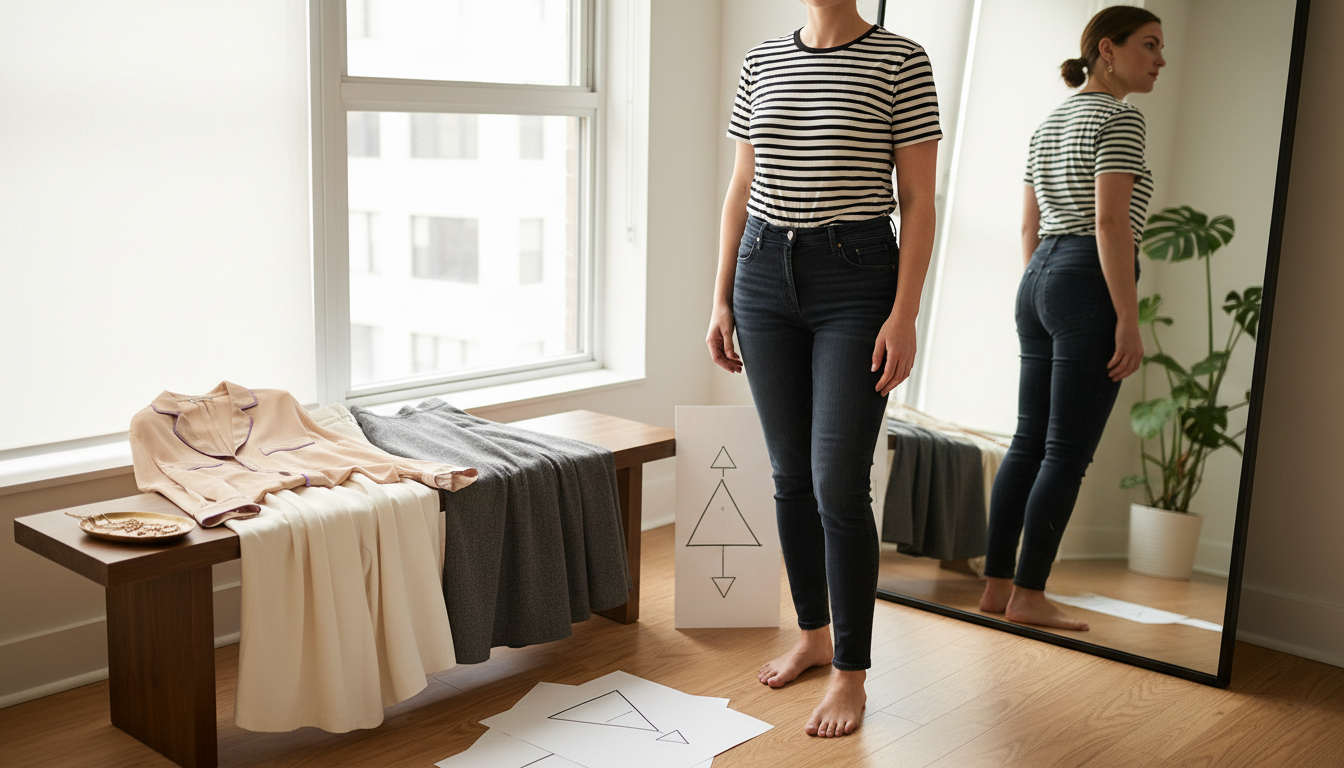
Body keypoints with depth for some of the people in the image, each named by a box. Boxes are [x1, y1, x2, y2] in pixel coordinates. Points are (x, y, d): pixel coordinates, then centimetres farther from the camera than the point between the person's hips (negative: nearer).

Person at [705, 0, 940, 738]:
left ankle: (850, 673, 9)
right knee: (790, 475, 12)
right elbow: (740, 190, 12)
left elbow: (918, 200, -6)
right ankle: (812, 633, 30)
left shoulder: (900, 62, -5)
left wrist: (904, 315, -12)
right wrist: (721, 299, 8)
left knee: (838, 483, -6)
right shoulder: (761, 61, 9)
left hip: (856, 280, -5)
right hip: (766, 273, 5)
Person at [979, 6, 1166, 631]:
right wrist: (1129, 319, -17)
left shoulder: (1049, 124, 19)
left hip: (1039, 281, 9)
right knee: (1068, 454, -4)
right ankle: (1028, 596, 0)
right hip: (1091, 285, -9)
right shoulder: (1119, 118, -7)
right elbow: (1110, 222, -16)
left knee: (1029, 444, 10)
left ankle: (996, 586, 13)